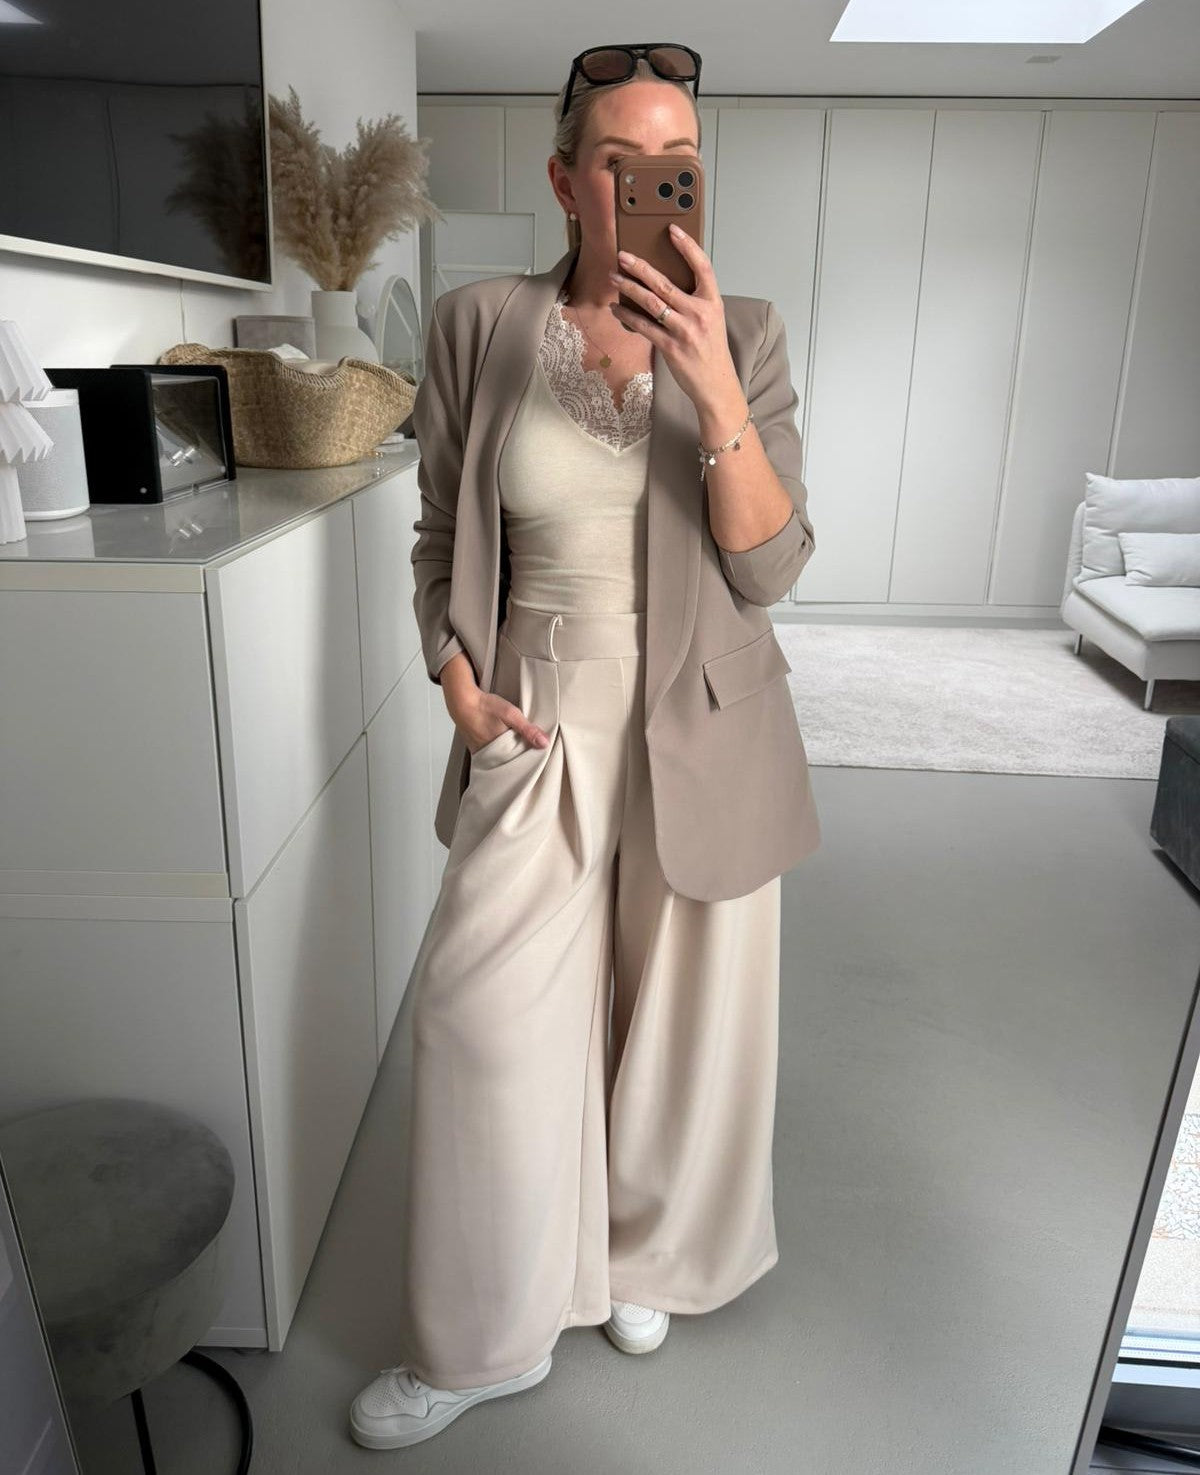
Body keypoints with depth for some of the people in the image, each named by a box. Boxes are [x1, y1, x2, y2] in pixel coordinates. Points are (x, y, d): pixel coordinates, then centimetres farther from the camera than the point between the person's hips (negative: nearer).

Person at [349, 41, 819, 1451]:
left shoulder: (744, 334, -2)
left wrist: (711, 391, -22)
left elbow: (771, 565, -9)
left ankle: (641, 1251, 43)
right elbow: (442, 538, 7)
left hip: (704, 735, 1)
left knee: (679, 1011, 13)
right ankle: (483, 1340, 25)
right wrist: (459, 688, -6)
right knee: (483, 1014, 0)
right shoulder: (477, 326, -1)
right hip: (539, 727, 0)